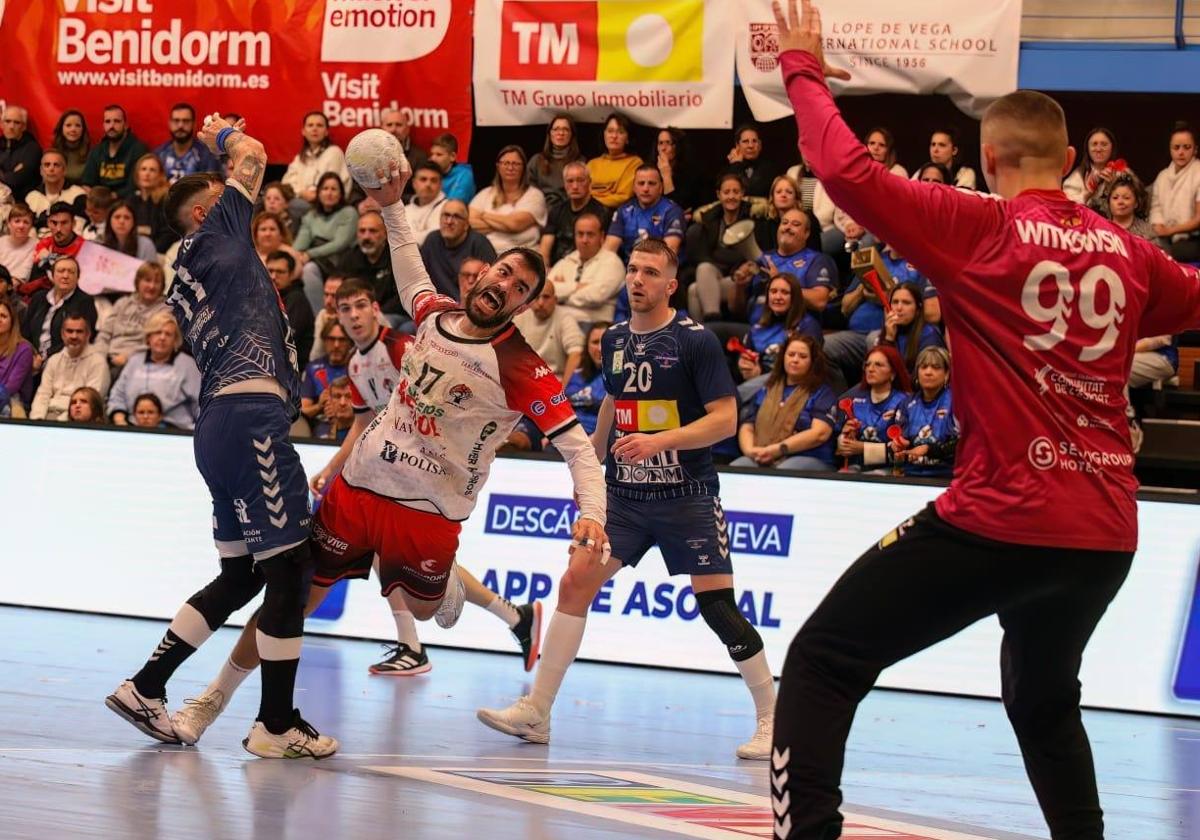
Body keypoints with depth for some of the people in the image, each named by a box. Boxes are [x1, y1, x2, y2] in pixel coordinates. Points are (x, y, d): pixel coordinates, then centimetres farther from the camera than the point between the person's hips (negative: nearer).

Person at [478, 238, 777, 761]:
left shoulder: (695, 340, -10)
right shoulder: (615, 339, 9)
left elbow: (725, 419, -14)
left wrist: (659, 441, -24)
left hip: (686, 496, -5)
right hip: (624, 493, 5)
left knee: (717, 605, -9)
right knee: (576, 581, -6)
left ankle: (772, 719, 4)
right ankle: (535, 713, -1)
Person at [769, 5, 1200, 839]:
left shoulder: (980, 229, -6)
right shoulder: (1128, 253, 8)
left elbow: (848, 171, -10)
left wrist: (803, 71, 5)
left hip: (1002, 519, -5)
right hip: (1106, 531, 6)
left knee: (822, 664, 2)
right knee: (1045, 700, 30)